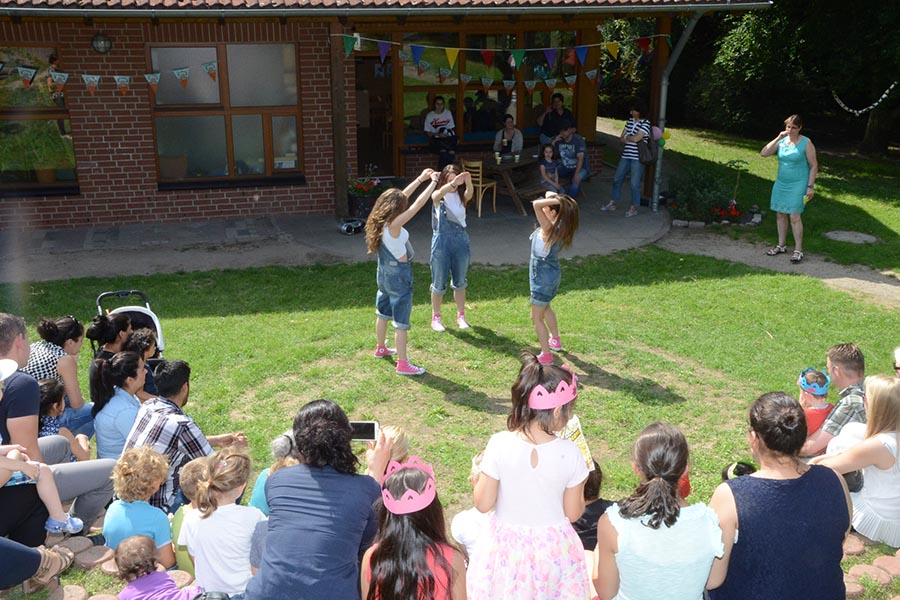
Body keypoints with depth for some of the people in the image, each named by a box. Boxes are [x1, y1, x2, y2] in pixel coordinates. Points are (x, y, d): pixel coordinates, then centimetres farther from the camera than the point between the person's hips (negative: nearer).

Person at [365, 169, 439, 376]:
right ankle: (403, 364, 2)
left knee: (383, 312, 24)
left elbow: (403, 196, 8)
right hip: (399, 275, -9)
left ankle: (380, 348, 43)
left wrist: (421, 178, 10)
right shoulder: (394, 225, -25)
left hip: (385, 272, 9)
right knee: (401, 320, -3)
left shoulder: (380, 221, -2)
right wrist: (433, 182, -15)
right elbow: (418, 204, -25)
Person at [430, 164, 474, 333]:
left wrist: (468, 182, -45)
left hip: (461, 239, 3)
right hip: (442, 240, -3)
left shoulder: (462, 196, 2)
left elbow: (470, 193, -22)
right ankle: (436, 317, 19)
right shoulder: (437, 196, -4)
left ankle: (461, 316, 26)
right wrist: (453, 183, -50)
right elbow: (440, 192, -29)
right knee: (439, 283, 5)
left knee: (460, 282, 13)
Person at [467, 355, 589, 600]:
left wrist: (479, 476, 6)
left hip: (508, 546, 0)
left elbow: (483, 504, -11)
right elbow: (573, 513, -7)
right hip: (553, 549, 0)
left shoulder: (499, 445, -20)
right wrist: (580, 483, 10)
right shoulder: (569, 454, -19)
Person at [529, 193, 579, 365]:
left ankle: (546, 355, 9)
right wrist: (556, 197, -10)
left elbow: (536, 204, -41)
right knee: (545, 307, 32)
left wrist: (555, 200, -31)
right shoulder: (558, 226, -3)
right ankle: (555, 340, 48)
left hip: (543, 278, -10)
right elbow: (549, 196, 11)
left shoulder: (549, 228, -28)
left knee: (536, 317, 3)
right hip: (551, 274, 10)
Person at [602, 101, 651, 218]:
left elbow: (636, 138, -19)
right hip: (626, 155, 7)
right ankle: (613, 203, 25)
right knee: (617, 179, 12)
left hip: (637, 158, -7)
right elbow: (621, 138, 8)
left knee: (635, 183, -3)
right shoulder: (630, 121, 11)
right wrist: (631, 138, -9)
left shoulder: (645, 123, -10)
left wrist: (626, 137, -1)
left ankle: (634, 208, 8)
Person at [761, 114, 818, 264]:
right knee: (780, 214, 10)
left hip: (797, 185, -5)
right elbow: (763, 153, -6)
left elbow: (814, 166, -7)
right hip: (781, 183, 5)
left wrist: (810, 187, -11)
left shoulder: (806, 143, -9)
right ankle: (781, 245, 23)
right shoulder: (781, 141, 4)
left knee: (795, 217, -9)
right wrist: (778, 138, -12)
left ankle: (798, 250, -2)